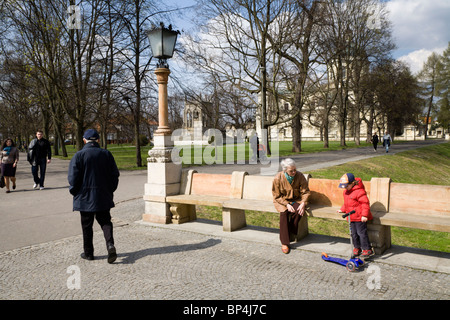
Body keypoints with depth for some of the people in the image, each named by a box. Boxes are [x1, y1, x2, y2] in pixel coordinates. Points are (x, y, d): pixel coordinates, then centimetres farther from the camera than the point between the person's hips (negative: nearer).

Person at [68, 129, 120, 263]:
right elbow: (115, 174, 4)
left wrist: (74, 192, 5)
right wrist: (110, 190, 15)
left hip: (85, 197, -2)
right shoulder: (106, 154, 1)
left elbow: (73, 177, -10)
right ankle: (110, 244, -13)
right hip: (104, 197, 2)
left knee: (87, 225, 9)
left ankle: (88, 252, 17)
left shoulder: (79, 155, -9)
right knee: (105, 222, 9)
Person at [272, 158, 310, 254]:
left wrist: (303, 204, -22)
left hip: (296, 200, 1)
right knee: (284, 212, -31)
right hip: (282, 201, -1)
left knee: (298, 211, -31)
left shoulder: (300, 176, -11)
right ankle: (284, 242, -25)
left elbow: (305, 192, -5)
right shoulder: (278, 178, -15)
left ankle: (290, 234, -10)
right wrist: (287, 204, -21)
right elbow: (277, 196, -8)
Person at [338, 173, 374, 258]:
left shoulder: (359, 191, -19)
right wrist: (342, 209, 20)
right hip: (351, 217, 8)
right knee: (354, 233, 14)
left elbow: (365, 203, -21)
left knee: (362, 233, -3)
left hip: (360, 217, -8)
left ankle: (367, 249, 8)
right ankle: (357, 247, 27)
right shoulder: (346, 192, 10)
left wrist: (364, 215, -25)